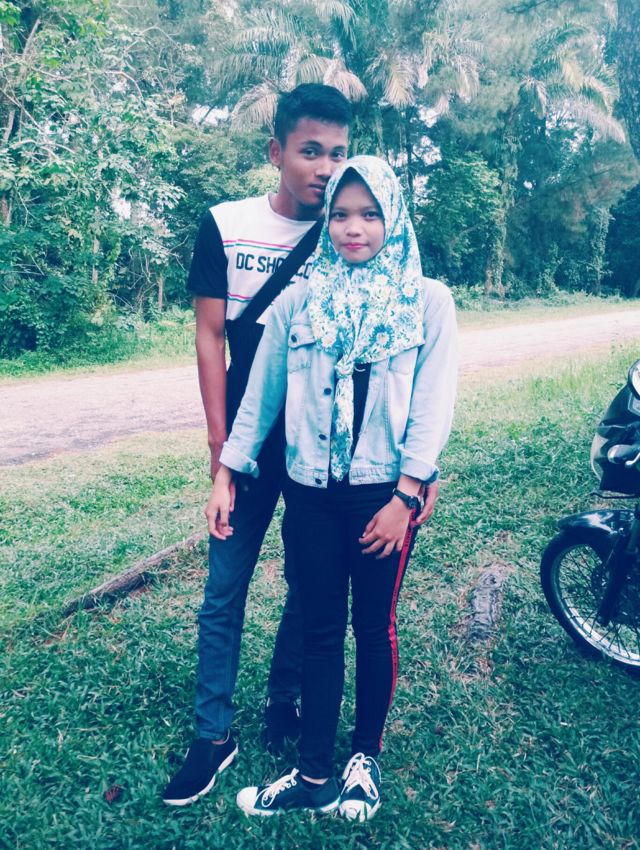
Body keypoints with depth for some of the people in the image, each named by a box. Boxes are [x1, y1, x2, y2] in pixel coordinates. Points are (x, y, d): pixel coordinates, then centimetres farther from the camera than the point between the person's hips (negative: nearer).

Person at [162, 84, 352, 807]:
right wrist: (221, 444, -6)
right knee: (225, 590, 5)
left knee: (309, 585, 12)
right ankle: (213, 734, 21)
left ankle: (283, 704, 34)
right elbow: (209, 335, -2)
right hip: (250, 439, 0)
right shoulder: (226, 224, -2)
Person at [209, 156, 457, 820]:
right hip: (310, 492, 2)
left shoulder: (428, 301, -2)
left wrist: (406, 496, -11)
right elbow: (261, 395, 5)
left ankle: (365, 758, 34)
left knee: (374, 625, 12)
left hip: (385, 493, -1)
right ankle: (314, 776, 25)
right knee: (319, 629, 10)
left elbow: (433, 405, -6)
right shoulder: (299, 301, 4)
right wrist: (226, 472, 2)